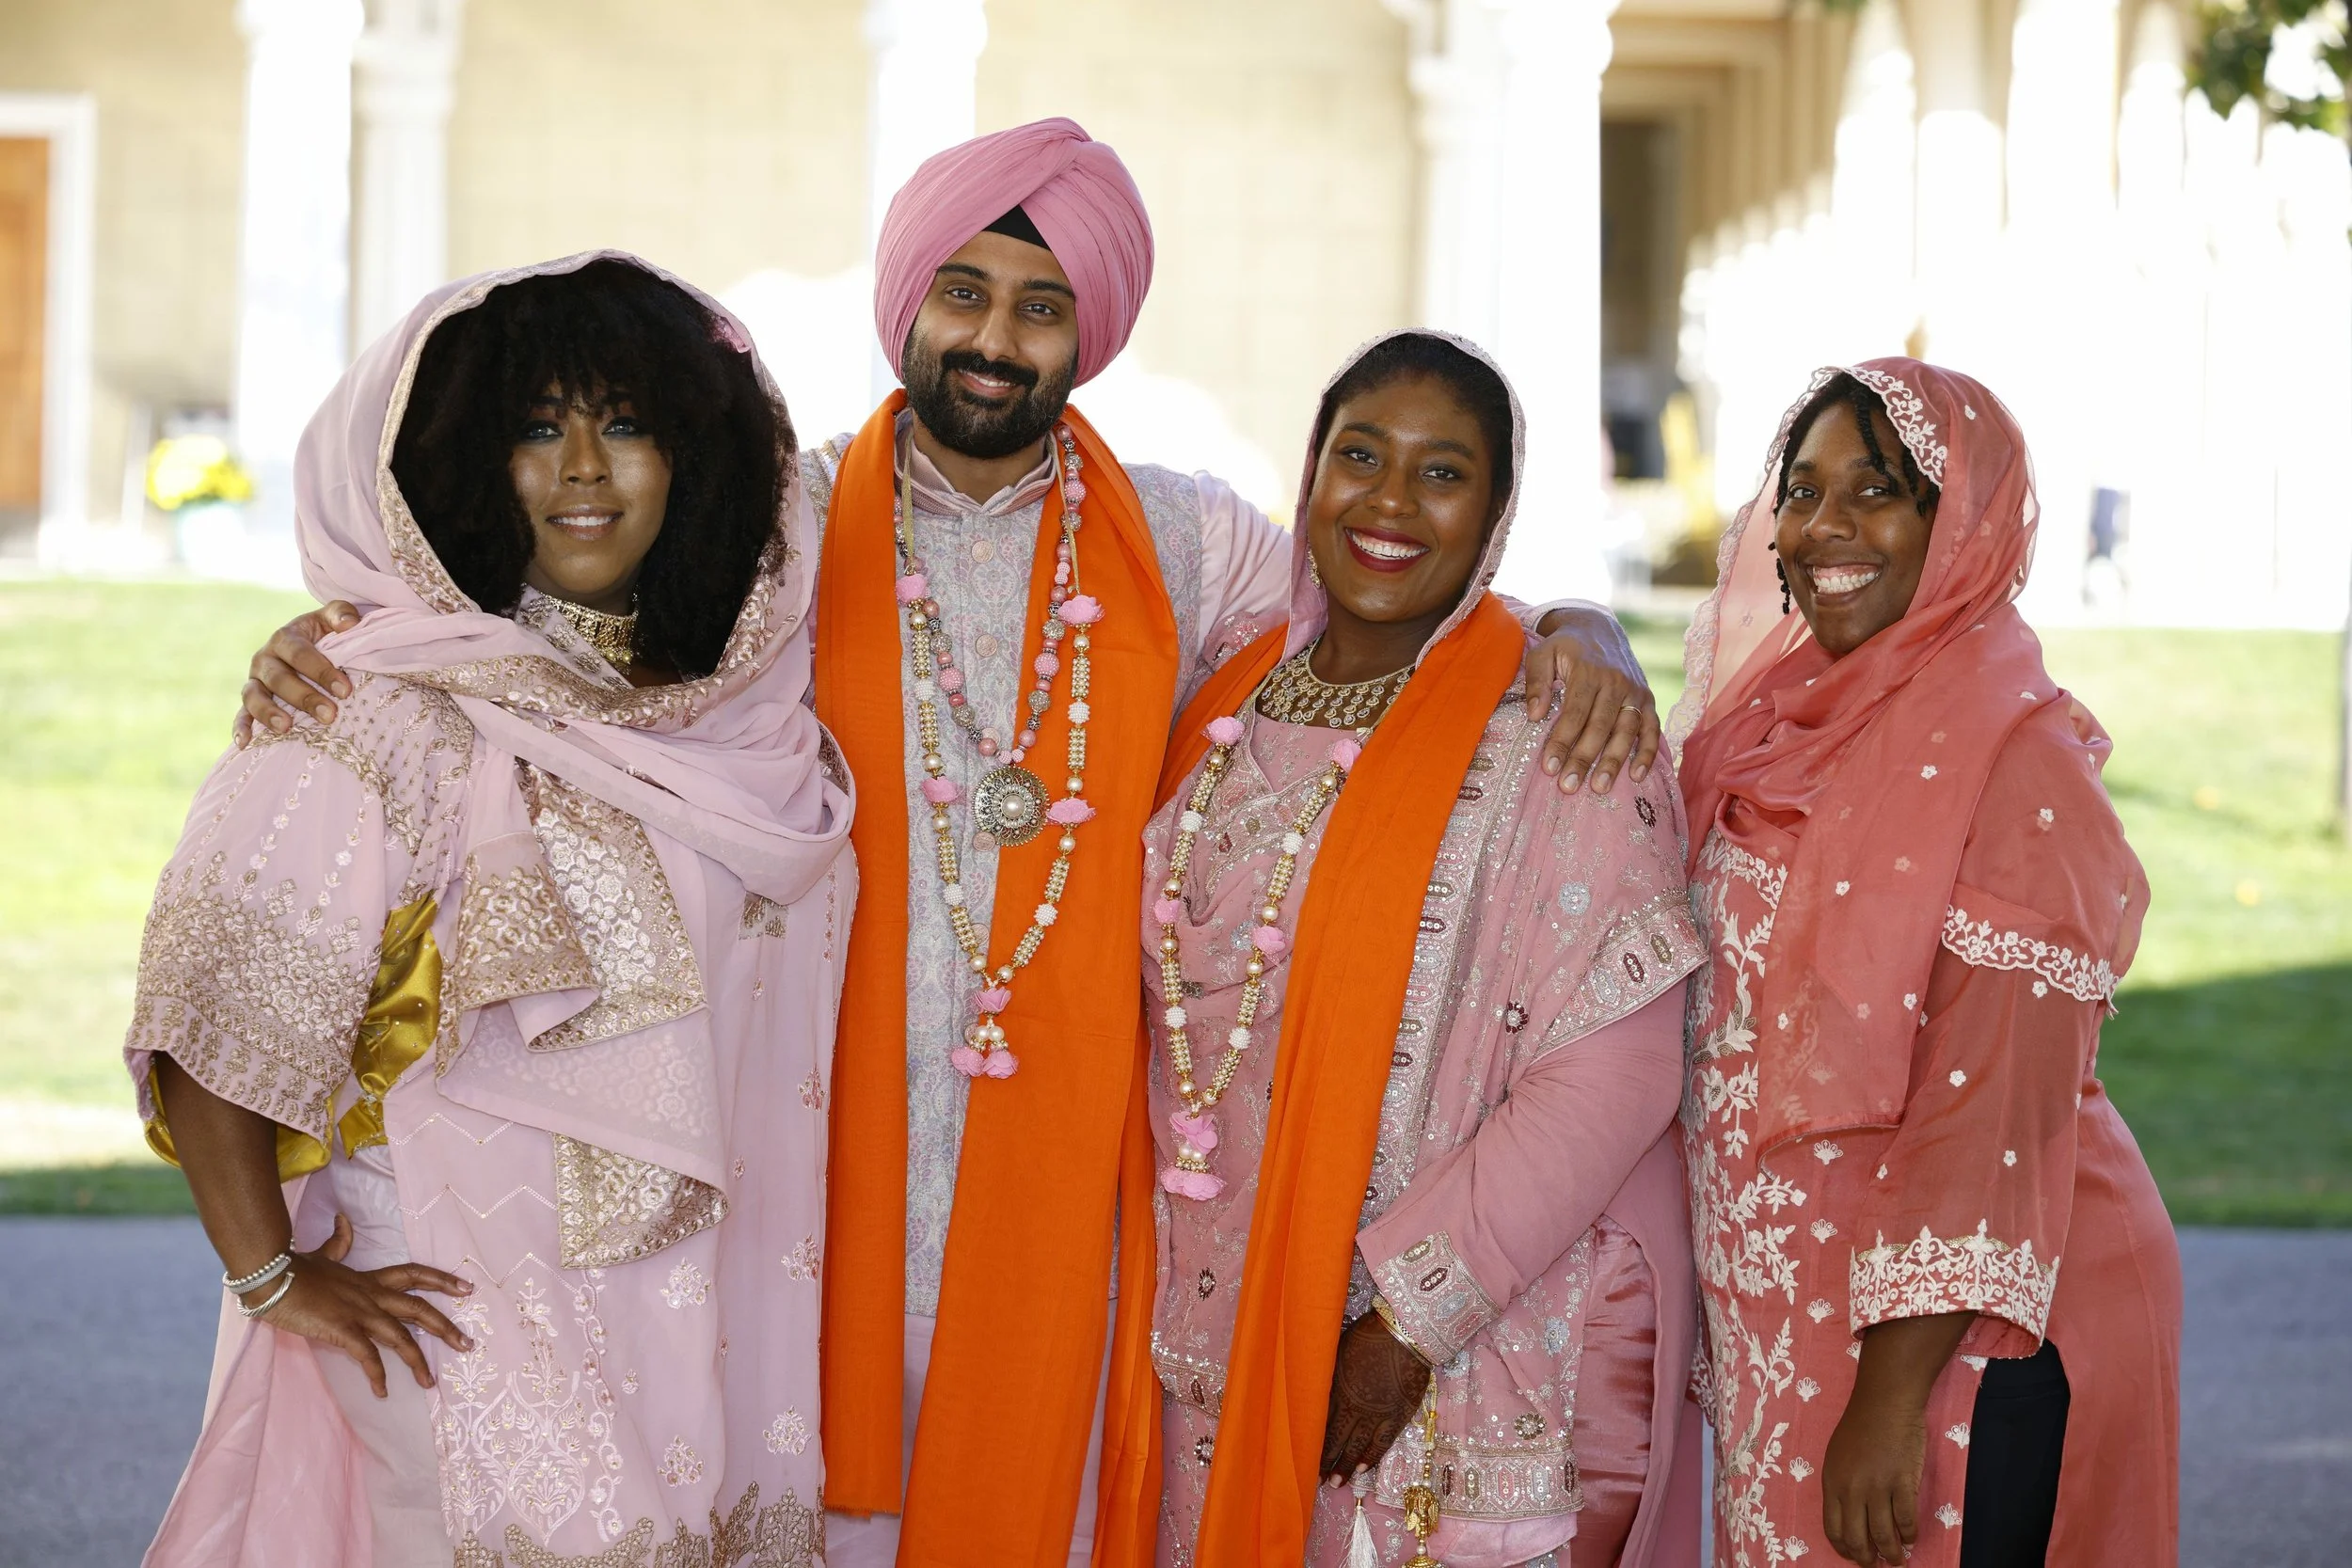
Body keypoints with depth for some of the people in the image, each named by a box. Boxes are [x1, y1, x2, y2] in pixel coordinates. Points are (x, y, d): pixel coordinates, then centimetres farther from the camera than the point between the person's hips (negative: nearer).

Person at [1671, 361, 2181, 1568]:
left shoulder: (2012, 754, -16)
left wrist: (1893, 1400, -23)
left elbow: (1998, 1108, -20)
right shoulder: (1775, 717, 7)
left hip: (1957, 1333, -7)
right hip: (1785, 1316, 7)